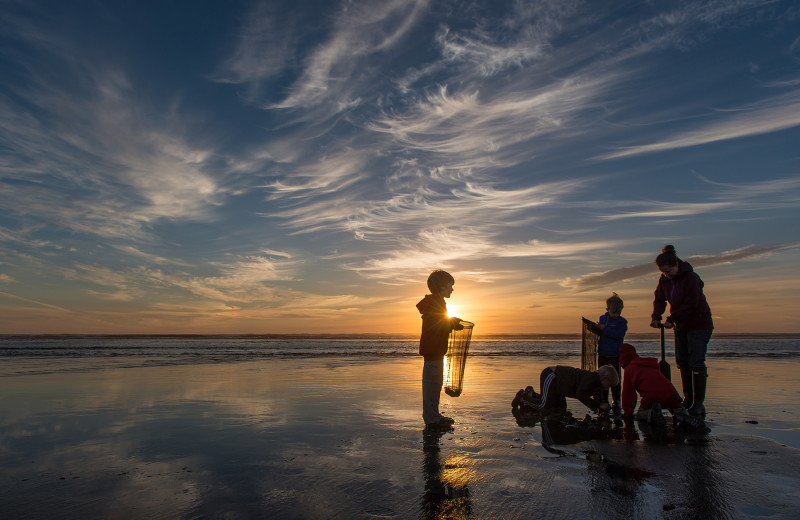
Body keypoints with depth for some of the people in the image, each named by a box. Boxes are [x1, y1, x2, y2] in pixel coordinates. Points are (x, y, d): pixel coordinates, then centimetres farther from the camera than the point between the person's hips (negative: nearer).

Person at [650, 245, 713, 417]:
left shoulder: (691, 277, -21)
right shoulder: (664, 279, 0)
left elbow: (691, 304, -24)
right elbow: (659, 299, 5)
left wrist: (671, 319, -25)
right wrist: (656, 317, -11)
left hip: (699, 324, -7)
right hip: (680, 326, 7)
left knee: (696, 364, -10)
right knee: (682, 363, 10)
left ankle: (698, 404, -3)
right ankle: (688, 400, 21)